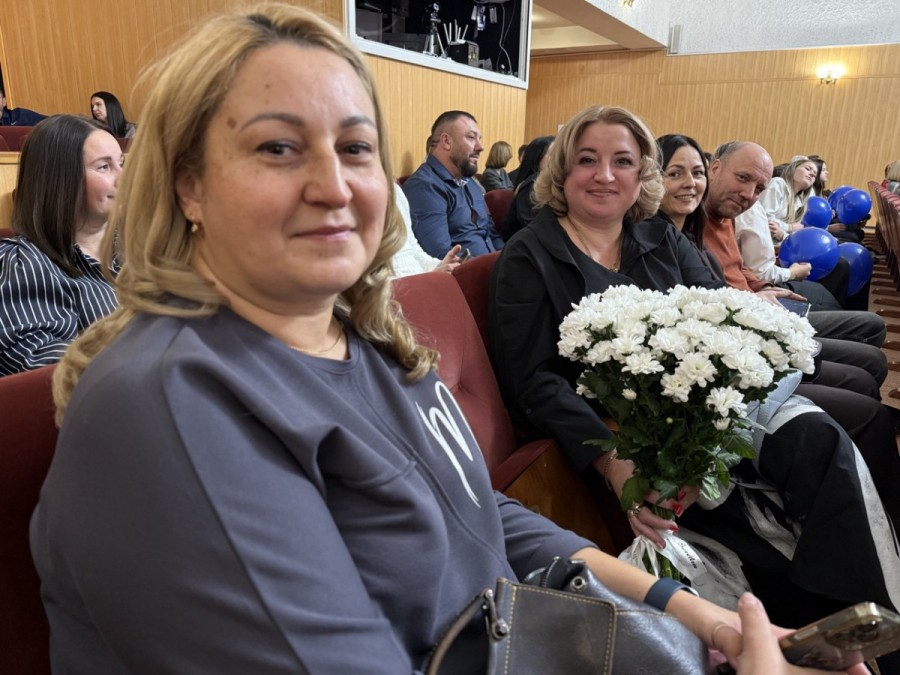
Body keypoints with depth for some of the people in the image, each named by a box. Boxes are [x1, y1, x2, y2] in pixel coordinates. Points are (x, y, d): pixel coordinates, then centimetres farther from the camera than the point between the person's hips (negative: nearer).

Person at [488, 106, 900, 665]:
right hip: (616, 430, -4)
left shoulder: (662, 239, 13)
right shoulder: (528, 258, -1)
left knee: (821, 441, -19)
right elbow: (534, 379, -9)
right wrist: (611, 461, -24)